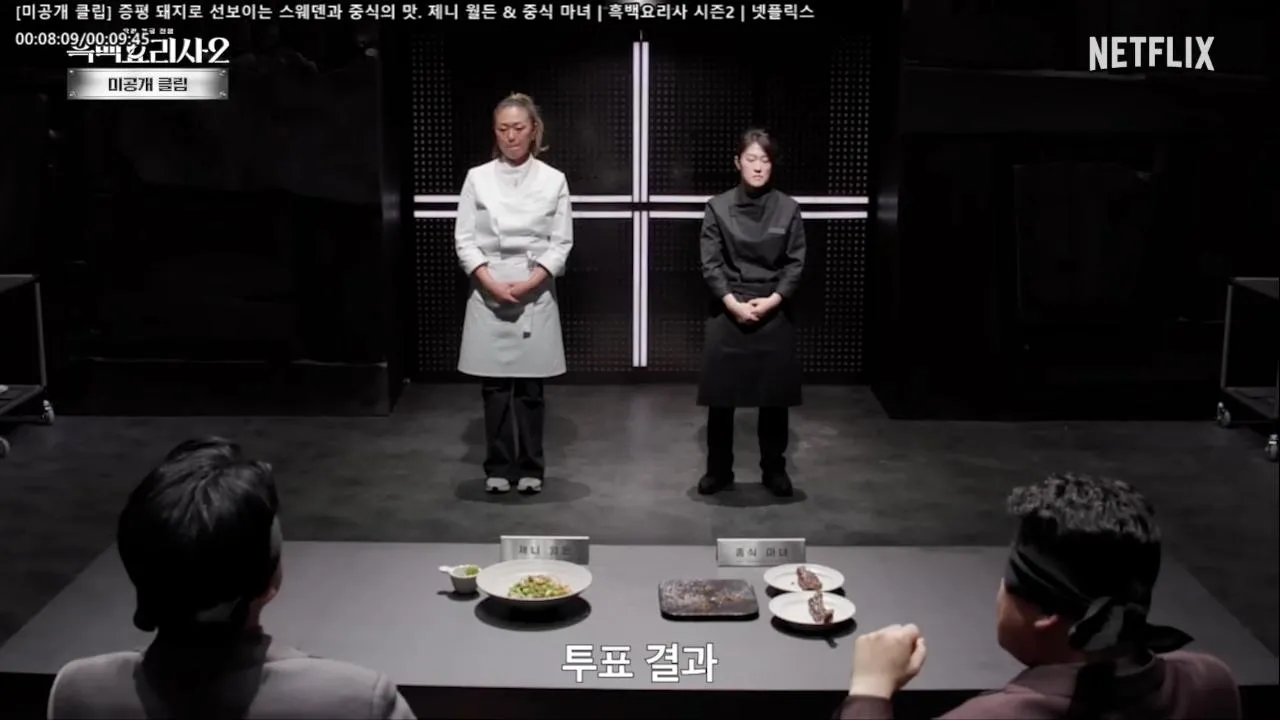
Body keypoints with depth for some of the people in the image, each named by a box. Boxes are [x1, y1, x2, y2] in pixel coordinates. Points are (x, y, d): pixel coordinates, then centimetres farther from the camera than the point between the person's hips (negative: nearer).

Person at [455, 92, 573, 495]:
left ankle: (530, 468, 15)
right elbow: (465, 240, 0)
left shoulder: (553, 180, 2)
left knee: (530, 386, 4)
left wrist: (528, 283, -13)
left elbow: (560, 244, 0)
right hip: (488, 294, 0)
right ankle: (499, 468, 14)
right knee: (494, 385, 3)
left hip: (536, 294, 0)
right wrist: (492, 283, -13)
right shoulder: (478, 178, 3)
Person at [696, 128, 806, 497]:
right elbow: (710, 263, -4)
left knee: (775, 396, 6)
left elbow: (796, 263, 0)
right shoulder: (718, 207, -1)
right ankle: (718, 470, 18)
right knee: (721, 396, 4)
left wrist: (772, 300, -12)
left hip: (774, 313, 1)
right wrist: (733, 303, -14)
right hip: (727, 311, 0)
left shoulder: (788, 209, 1)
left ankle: (774, 470, 21)